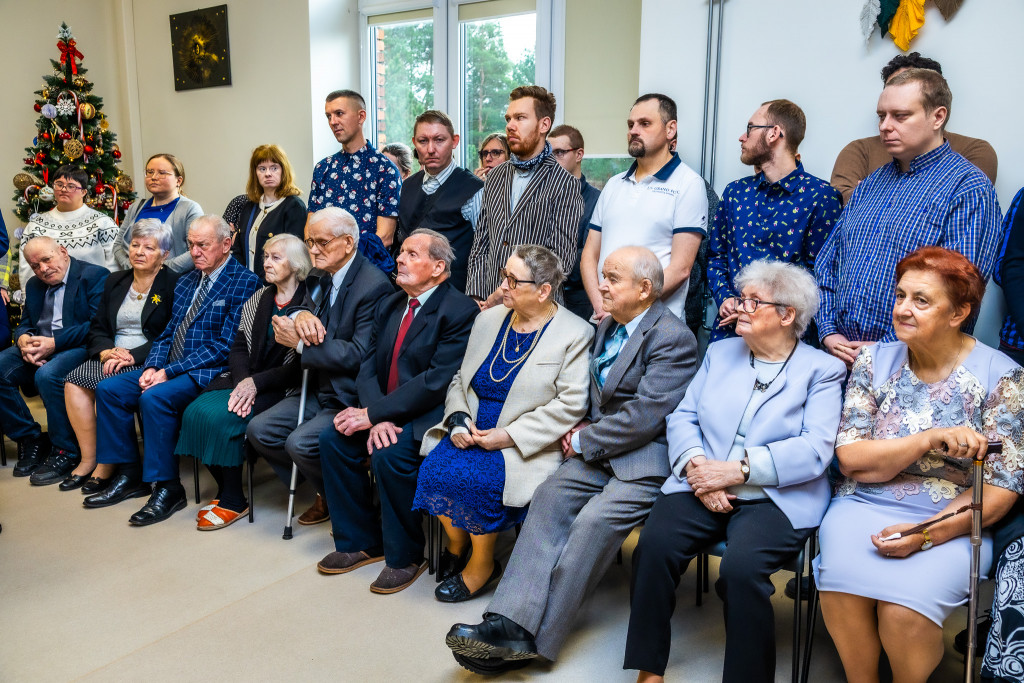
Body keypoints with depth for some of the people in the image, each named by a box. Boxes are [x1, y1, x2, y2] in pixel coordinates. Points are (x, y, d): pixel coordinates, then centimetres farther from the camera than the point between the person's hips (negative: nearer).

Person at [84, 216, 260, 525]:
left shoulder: (244, 282, -10)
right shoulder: (186, 283, 18)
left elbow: (226, 345, -17)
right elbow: (167, 334, 18)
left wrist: (170, 372, -18)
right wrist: (152, 367, -4)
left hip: (208, 372, -9)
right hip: (169, 369, 9)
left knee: (154, 397, -30)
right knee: (108, 389, -3)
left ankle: (168, 488, -15)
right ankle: (129, 475, 7)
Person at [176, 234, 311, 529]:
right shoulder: (258, 299, 14)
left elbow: (299, 367, -13)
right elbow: (239, 348, 10)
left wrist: (256, 383, -18)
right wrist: (242, 380, -9)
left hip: (279, 387, -6)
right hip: (245, 379, 7)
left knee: (223, 417, -26)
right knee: (196, 411, -17)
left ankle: (233, 501, -7)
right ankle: (224, 490, -1)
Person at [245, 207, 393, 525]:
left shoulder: (374, 286, -18)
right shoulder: (322, 278, 11)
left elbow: (359, 354, -24)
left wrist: (301, 343, -20)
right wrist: (301, 316, -15)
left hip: (350, 397, -9)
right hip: (318, 390, 9)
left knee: (300, 442, -24)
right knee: (259, 429, 0)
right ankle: (324, 492, 13)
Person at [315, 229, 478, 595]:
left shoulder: (460, 311, -13)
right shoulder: (389, 305, 12)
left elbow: (437, 380, -22)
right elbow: (369, 365, 4)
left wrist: (374, 413, -21)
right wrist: (376, 416, -15)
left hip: (430, 413, -8)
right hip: (387, 412, 8)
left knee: (389, 455, -29)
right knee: (333, 439, -10)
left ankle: (405, 557, -6)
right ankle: (360, 541, 6)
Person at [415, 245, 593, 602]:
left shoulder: (575, 335, -7)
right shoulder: (488, 319, 12)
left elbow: (570, 405, -14)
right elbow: (460, 379, 16)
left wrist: (509, 435, -18)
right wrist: (459, 419, -4)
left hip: (526, 444, -5)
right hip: (473, 433, 6)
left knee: (475, 479, -28)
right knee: (434, 468, -20)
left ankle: (481, 566, -2)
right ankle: (457, 545, 7)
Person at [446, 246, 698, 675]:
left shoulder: (673, 338, -11)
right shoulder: (608, 325, 16)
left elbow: (643, 415, -19)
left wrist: (583, 442, -11)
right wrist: (584, 427, 5)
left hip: (647, 453, -7)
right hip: (600, 448, 7)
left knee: (595, 519, -27)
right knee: (550, 496, -18)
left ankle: (534, 640, -19)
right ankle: (512, 621, -26)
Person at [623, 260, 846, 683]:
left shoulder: (822, 370, 4)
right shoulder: (720, 352, 18)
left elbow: (815, 450, -9)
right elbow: (682, 417, 11)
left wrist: (739, 470, -18)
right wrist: (696, 464, -10)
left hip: (776, 498, -3)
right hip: (701, 487, 4)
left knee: (741, 566, -31)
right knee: (653, 545, -23)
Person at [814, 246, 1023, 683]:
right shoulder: (875, 360, 4)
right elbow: (850, 458, -4)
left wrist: (926, 534, -18)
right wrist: (930, 439, -18)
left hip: (950, 526, -1)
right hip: (864, 508, 2)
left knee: (904, 607, -28)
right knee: (842, 585, -27)